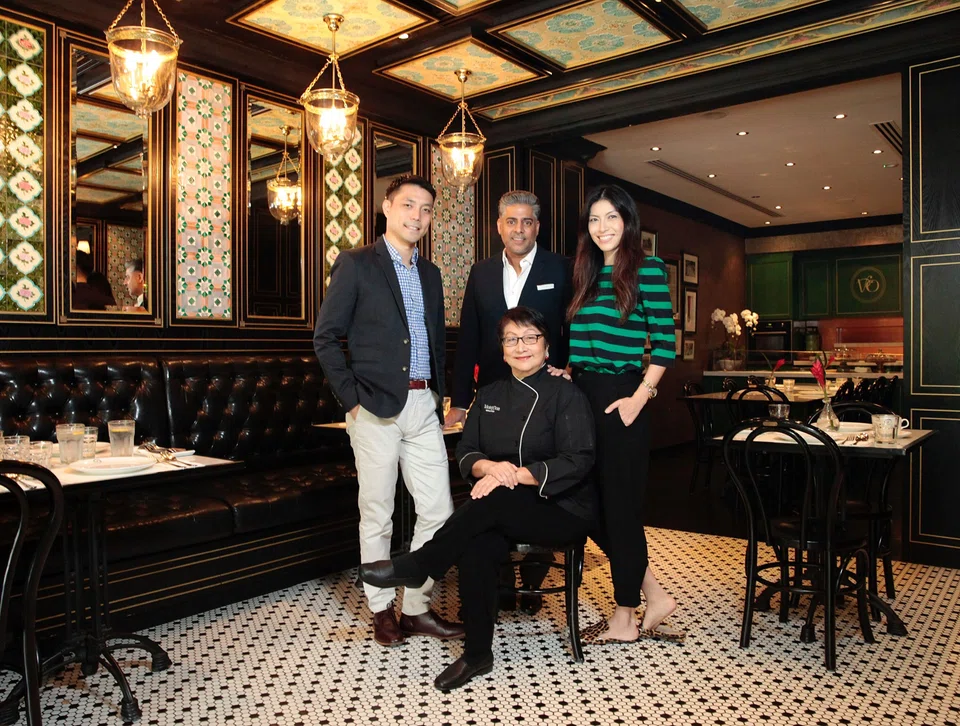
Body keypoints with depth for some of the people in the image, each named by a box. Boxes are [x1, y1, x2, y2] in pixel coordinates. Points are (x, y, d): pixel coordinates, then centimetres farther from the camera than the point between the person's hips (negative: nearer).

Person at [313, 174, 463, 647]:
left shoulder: (430, 273, 16)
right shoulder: (356, 264, -2)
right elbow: (325, 337, -5)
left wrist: (438, 395, 12)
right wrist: (351, 398, -10)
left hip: (423, 407, 6)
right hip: (376, 408, -5)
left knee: (438, 511, 5)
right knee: (377, 515, 6)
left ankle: (416, 607, 20)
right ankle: (381, 610, 23)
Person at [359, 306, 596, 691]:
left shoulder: (566, 394, -4)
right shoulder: (489, 396, 12)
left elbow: (577, 462, -13)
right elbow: (466, 452, 9)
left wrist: (515, 475, -23)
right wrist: (490, 467, -16)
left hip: (562, 510, -4)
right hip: (505, 512, 4)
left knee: (492, 502, -33)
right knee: (477, 548, -30)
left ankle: (416, 566, -15)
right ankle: (477, 654, -13)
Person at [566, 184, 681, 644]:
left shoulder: (648, 269, -3)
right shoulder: (585, 273, 15)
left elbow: (664, 343, -9)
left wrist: (640, 396, -15)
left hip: (622, 399, -7)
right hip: (582, 394, 7)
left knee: (620, 505, 2)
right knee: (589, 505, 9)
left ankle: (624, 619, 19)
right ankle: (655, 596, 25)